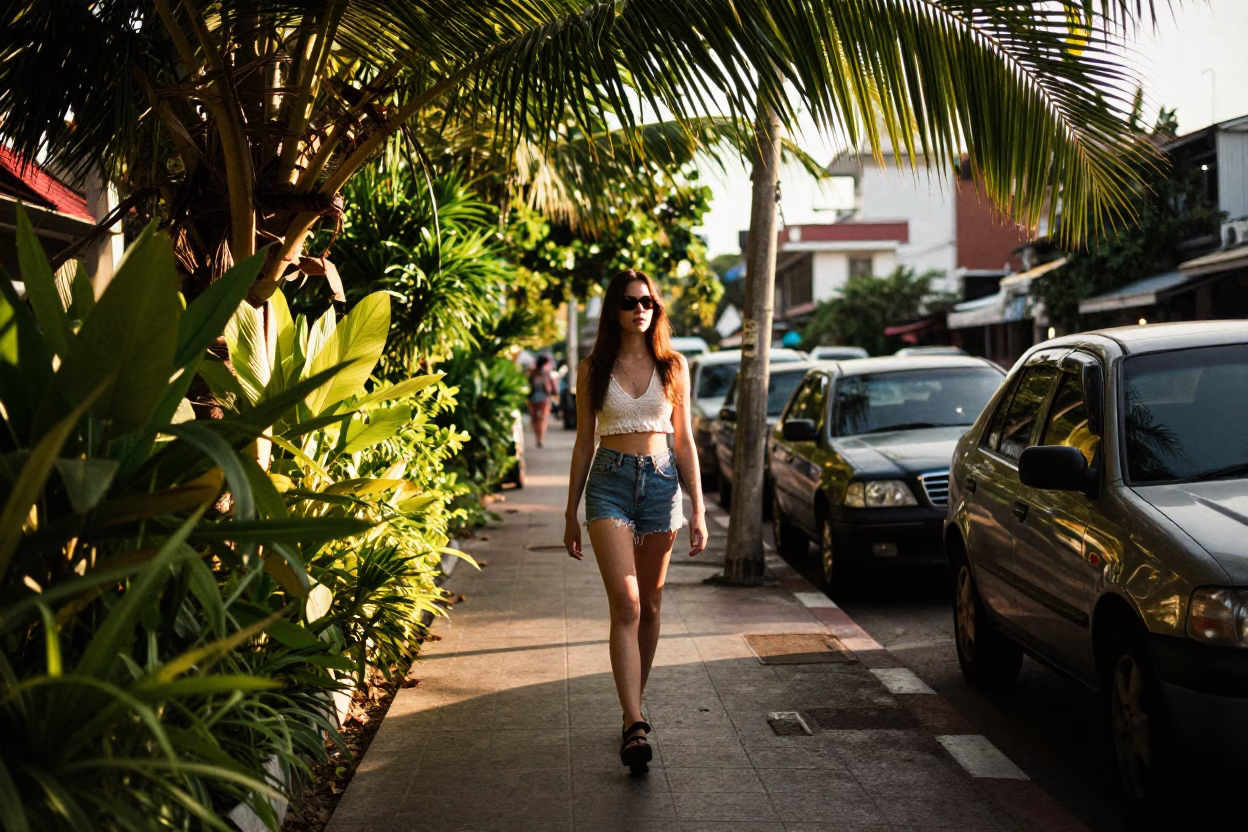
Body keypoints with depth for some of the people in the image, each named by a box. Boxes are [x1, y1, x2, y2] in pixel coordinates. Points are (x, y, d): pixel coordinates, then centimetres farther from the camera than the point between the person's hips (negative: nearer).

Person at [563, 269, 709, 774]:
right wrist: (571, 515, 10)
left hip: (661, 482, 2)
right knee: (626, 604, -16)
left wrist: (698, 510, 1)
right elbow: (583, 444, 9)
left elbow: (684, 441, 7)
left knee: (650, 607, 10)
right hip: (609, 483, -2)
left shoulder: (674, 366, 6)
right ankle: (635, 726, -21)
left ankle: (633, 707, 28)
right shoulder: (593, 369, 4)